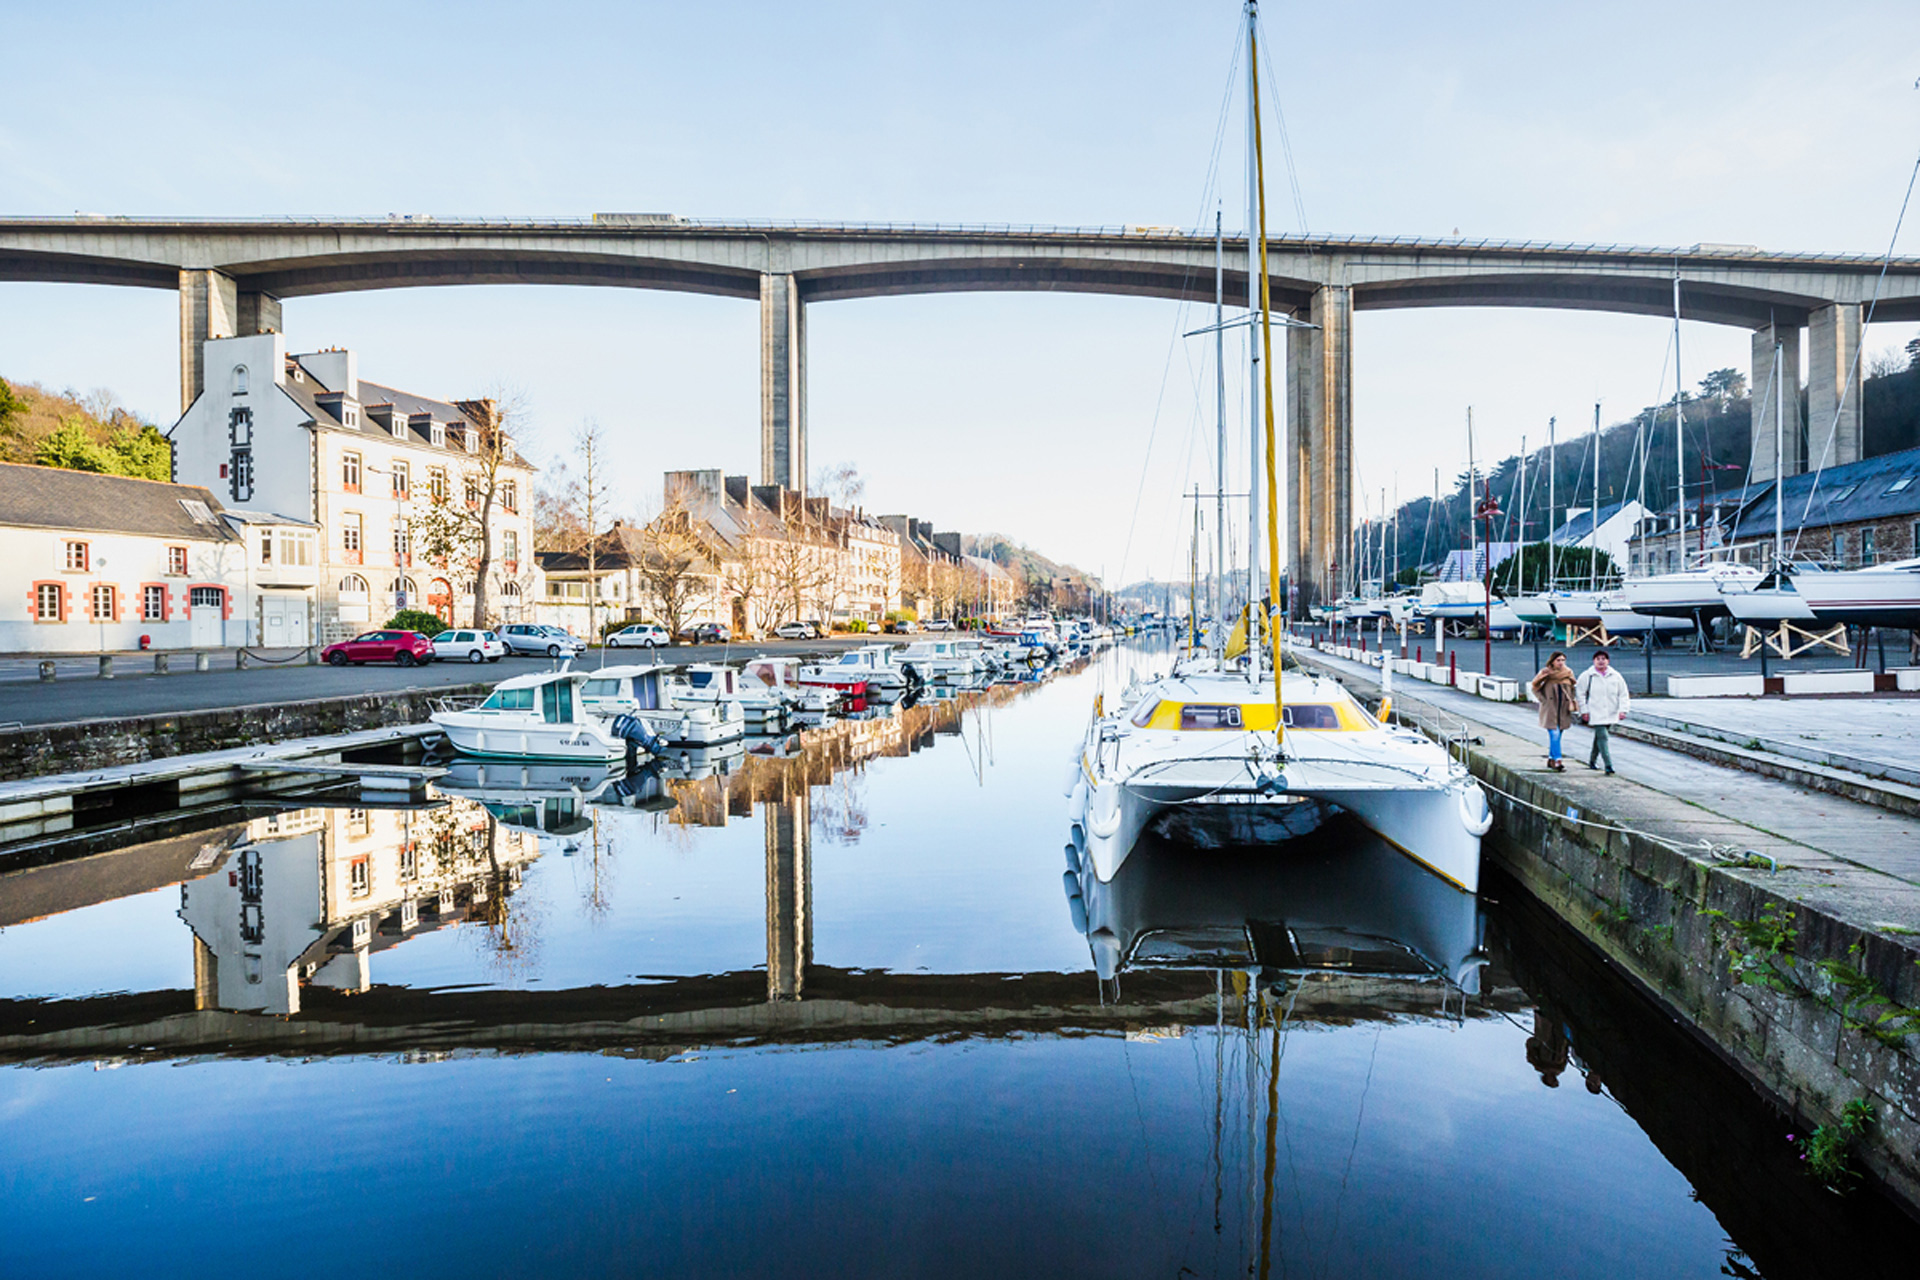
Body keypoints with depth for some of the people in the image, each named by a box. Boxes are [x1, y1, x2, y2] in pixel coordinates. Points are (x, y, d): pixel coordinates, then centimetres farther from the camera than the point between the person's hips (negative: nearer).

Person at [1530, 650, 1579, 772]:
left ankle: (1551, 759, 24)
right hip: (1550, 710, -4)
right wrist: (1543, 699, -5)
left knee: (1557, 736, 11)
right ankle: (1557, 761, -16)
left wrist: (1572, 703, 6)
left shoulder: (1568, 672, 6)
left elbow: (1572, 690, 17)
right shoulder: (1546, 673, -6)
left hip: (1563, 710, 4)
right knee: (1554, 735, -12)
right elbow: (1534, 687, 2)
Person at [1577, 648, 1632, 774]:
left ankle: (1592, 760, 30)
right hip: (1595, 714, -4)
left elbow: (1624, 694, 10)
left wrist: (1622, 710, -2)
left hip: (1611, 715, 4)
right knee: (1602, 737, -14)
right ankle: (1608, 765, -16)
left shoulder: (1616, 676, 7)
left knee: (1600, 737, 14)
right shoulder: (1587, 676, -1)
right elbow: (1580, 693, 1)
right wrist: (1584, 711, -5)